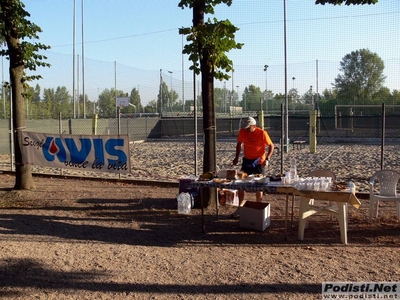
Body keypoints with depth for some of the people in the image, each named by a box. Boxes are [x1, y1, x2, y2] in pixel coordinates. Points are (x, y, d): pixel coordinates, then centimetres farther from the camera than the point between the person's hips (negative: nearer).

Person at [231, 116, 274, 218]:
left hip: (259, 162, -4)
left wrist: (267, 159, -20)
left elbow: (271, 146, -9)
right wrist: (237, 157, 3)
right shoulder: (242, 132, -7)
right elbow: (239, 144, 10)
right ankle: (240, 207, 16)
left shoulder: (262, 133, -18)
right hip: (247, 161, 4)